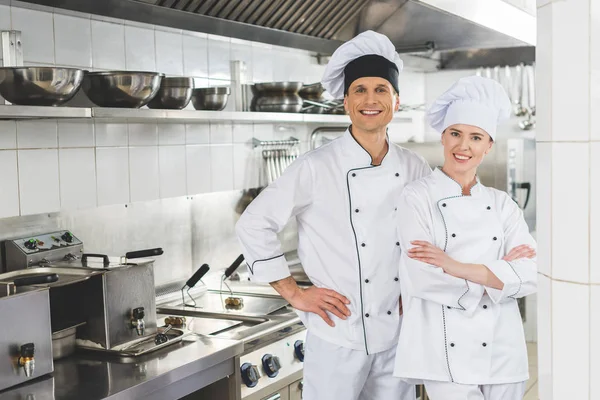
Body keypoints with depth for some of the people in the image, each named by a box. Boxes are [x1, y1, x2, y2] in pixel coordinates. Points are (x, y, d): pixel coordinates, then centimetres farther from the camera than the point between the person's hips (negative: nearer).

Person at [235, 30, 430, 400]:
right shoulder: (317, 167, -11)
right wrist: (294, 294, -8)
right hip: (338, 337, -4)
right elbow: (254, 225, -8)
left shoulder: (414, 169, 2)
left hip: (398, 333, 4)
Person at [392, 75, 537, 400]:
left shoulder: (503, 205, 8)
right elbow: (424, 278, -15)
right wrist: (501, 270, -9)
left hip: (501, 348, 4)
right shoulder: (417, 197, -4)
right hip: (444, 349, -4)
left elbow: (527, 278, -4)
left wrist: (457, 267, -16)